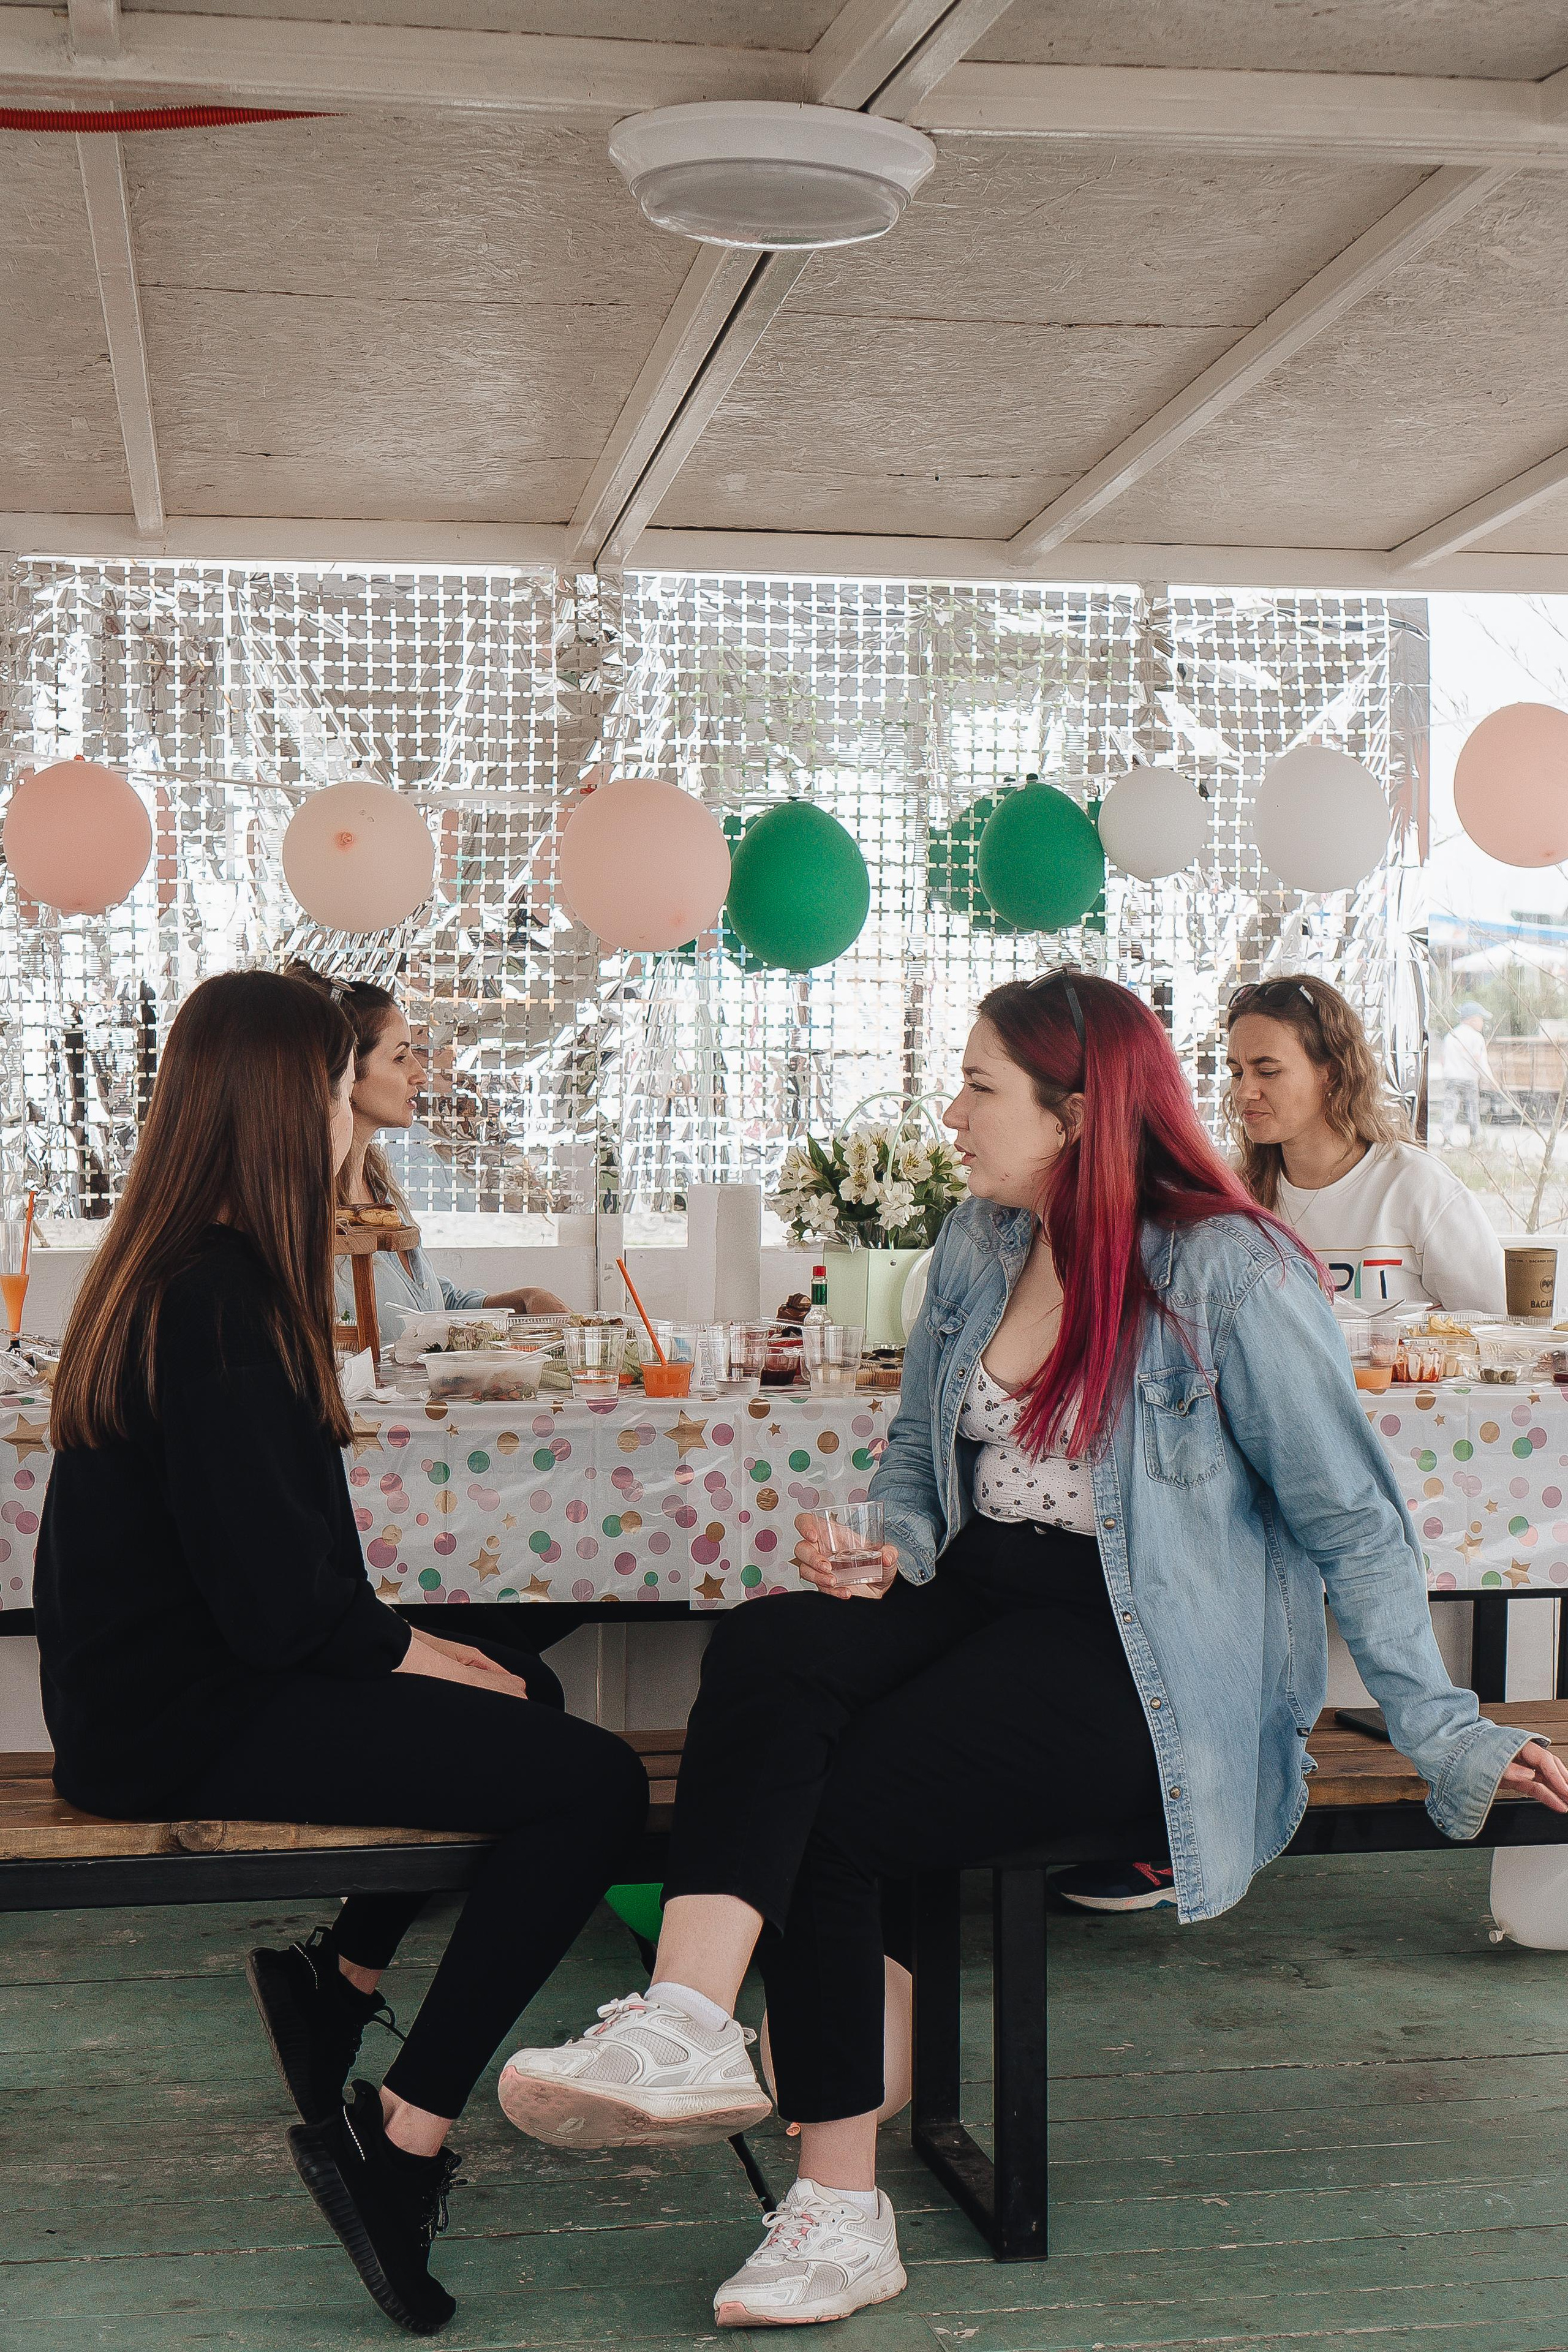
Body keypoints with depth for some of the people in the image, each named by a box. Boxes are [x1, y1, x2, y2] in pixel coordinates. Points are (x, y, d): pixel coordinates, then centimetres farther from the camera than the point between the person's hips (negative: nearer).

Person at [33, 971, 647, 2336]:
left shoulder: (179, 1277, 11)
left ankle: (338, 1978, 24)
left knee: (526, 1696, 23)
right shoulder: (219, 1308, -21)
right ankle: (399, 2146, -8)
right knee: (595, 1786, -15)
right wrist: (414, 1652, -6)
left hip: (164, 1691, 11)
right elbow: (272, 1600, -23)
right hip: (184, 1730, -11)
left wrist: (405, 1647, 6)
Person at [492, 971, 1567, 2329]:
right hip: (979, 1597, 6)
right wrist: (891, 1544, 2)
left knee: (833, 1810, -24)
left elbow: (1351, 1517, -7)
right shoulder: (979, 1248, 12)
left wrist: (1444, 1734, -9)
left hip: (1145, 1662, -6)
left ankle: (839, 2210, -17)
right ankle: (685, 2027, -33)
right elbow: (920, 1447, 25)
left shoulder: (1228, 1272, -10)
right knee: (762, 1652, -26)